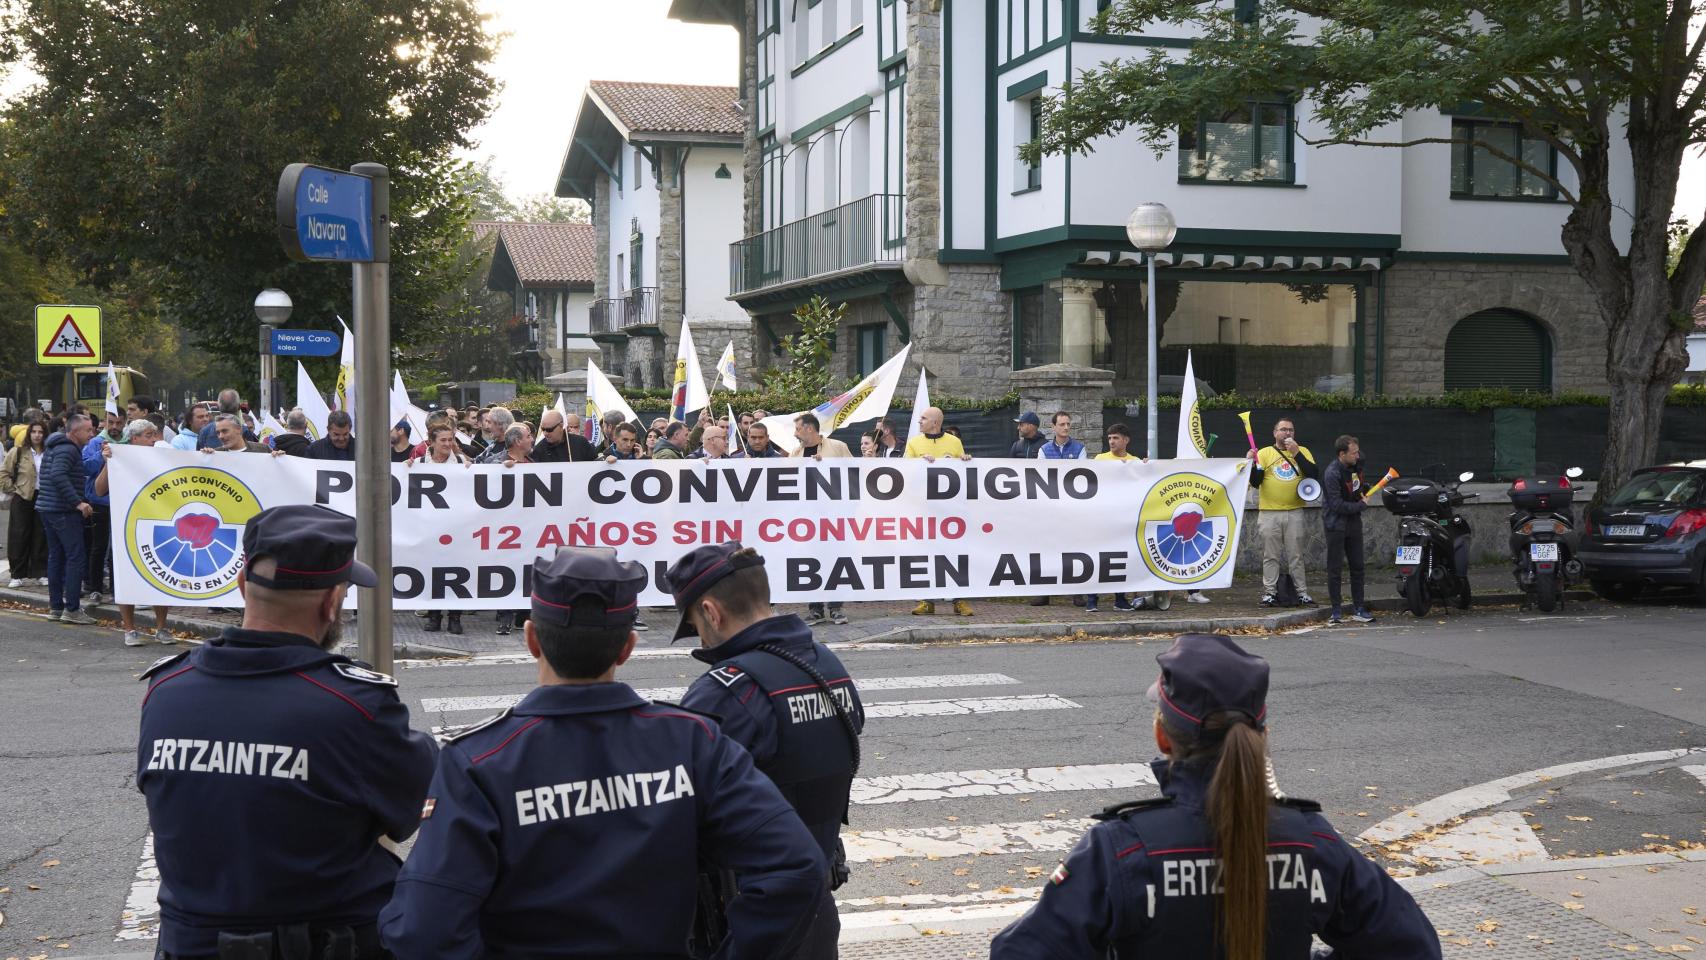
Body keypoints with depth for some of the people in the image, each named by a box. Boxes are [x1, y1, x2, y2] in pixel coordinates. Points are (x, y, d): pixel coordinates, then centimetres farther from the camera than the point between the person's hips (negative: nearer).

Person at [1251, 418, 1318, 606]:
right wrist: (1253, 464, -20)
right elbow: (1255, 482, -2)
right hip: (1270, 513, -1)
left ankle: (1302, 592, 7)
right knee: (1271, 556, 1)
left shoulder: (1302, 451, 9)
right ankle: (1270, 593, 4)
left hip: (1294, 512, 1)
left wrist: (1297, 453, -11)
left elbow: (1314, 475, -6)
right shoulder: (1264, 453, 5)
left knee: (1296, 555, 4)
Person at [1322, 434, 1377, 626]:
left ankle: (1358, 609, 13)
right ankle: (1335, 611, 2)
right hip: (1336, 524, -7)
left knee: (1357, 567, 8)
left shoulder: (1356, 464, 2)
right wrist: (1360, 505, -12)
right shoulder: (1332, 474, -21)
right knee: (1335, 568, -2)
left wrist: (1362, 491, 11)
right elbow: (1337, 505, -22)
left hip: (1354, 522, 7)